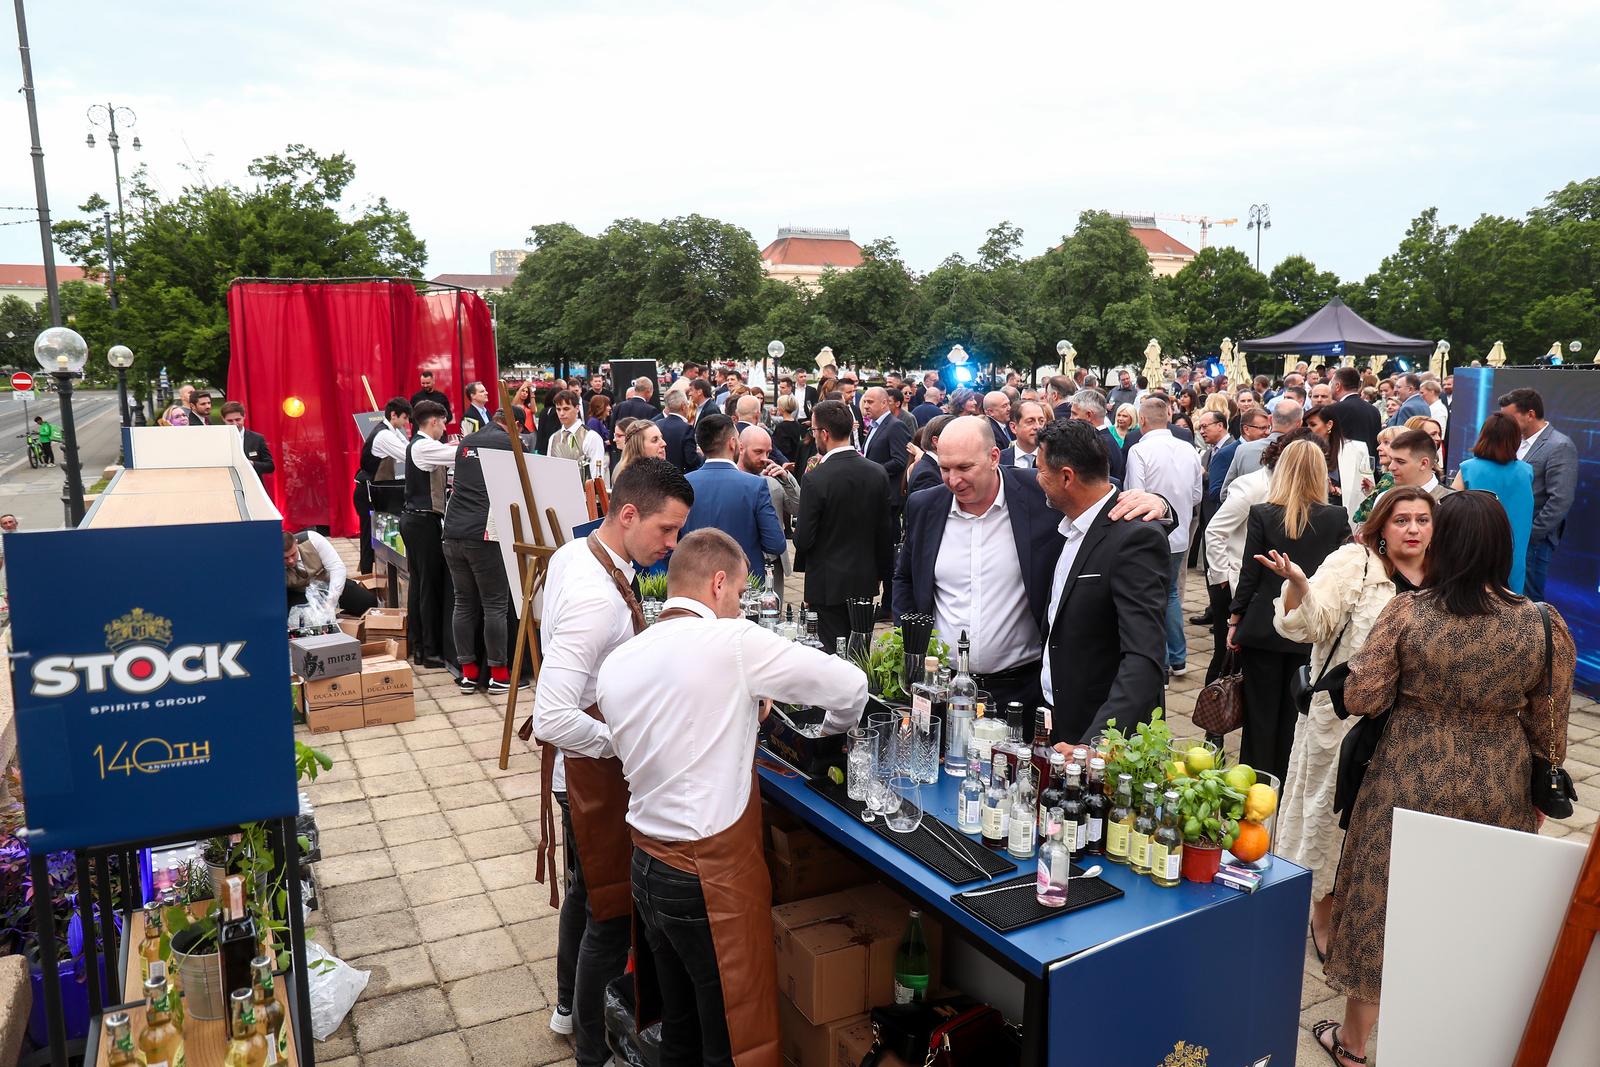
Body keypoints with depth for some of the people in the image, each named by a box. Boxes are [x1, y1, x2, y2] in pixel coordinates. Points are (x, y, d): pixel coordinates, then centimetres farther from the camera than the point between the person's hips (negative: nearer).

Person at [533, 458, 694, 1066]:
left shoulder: (573, 555, -2)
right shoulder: (598, 598, -32)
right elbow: (553, 720, -35)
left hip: (581, 763, 10)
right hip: (594, 767, -10)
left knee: (586, 887, 28)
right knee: (613, 911, 8)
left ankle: (571, 1007, 50)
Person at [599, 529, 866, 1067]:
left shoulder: (616, 663, 2)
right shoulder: (733, 641, -16)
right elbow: (851, 685, -9)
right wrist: (833, 727, 12)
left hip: (647, 866, 7)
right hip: (711, 877, -7)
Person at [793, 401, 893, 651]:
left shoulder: (816, 479, -19)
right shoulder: (878, 473, -2)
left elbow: (804, 539, -16)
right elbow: (885, 531, 5)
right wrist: (881, 572, 17)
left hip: (828, 583, -5)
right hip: (865, 581, 5)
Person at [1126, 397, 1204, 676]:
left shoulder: (1139, 451, -16)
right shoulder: (1188, 449, 1)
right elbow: (1197, 496, 8)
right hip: (1179, 536, 6)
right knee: (1171, 592, 21)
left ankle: (1159, 662, 11)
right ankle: (1177, 659, 25)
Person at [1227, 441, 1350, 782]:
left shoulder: (1262, 514, -9)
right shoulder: (1337, 518, -5)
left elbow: (1249, 573, -6)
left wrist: (1235, 620, 2)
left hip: (1263, 628, -1)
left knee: (1261, 714, 9)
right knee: (1295, 716, 12)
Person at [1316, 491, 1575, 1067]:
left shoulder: (1406, 612, -17)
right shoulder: (1545, 625, -11)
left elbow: (1361, 699, -14)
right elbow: (1548, 726, -3)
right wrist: (1541, 791, 13)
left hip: (1410, 782, -2)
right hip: (1500, 793, 2)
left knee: (1383, 903, 13)